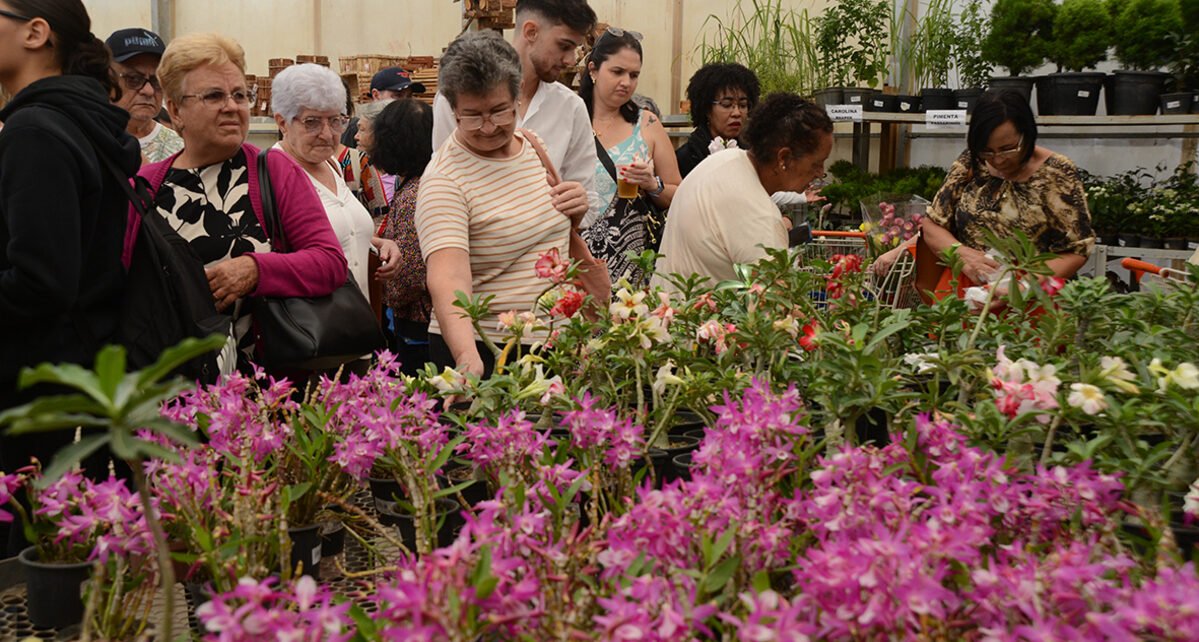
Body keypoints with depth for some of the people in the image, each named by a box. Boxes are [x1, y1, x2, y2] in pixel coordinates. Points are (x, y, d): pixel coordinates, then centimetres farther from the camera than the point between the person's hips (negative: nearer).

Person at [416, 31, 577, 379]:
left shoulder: (536, 147, 4)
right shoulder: (444, 180, -17)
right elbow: (449, 281, -31)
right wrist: (468, 357, -45)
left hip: (555, 340, 6)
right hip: (480, 351, -6)